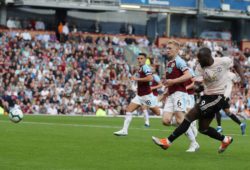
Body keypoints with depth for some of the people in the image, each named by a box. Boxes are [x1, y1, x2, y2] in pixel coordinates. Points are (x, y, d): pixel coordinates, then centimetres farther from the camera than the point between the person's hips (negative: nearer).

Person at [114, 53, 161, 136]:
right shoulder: (140, 68, 14)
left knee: (158, 112, 1)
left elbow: (150, 78, -31)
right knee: (129, 110, -3)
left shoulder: (145, 67, -15)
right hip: (139, 95, 9)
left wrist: (137, 79, -25)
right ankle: (124, 130, -5)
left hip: (147, 95, -9)